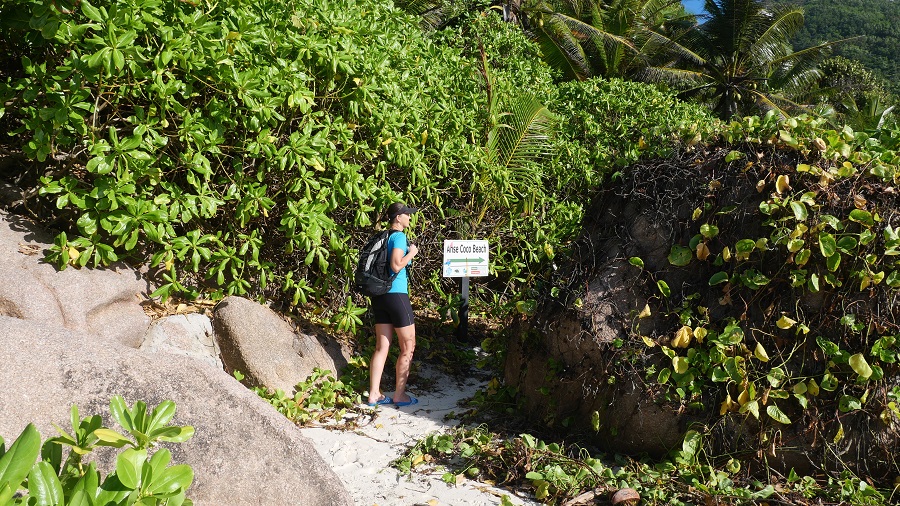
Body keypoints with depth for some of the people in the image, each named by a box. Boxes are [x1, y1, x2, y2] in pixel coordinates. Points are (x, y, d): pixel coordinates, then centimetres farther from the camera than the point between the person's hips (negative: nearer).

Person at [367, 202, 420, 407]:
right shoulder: (399, 236, -11)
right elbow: (396, 266, -21)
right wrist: (411, 253, -7)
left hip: (379, 295, 8)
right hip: (396, 294, -8)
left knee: (382, 346, 9)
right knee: (408, 346, 4)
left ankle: (374, 394, 10)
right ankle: (399, 394, 8)